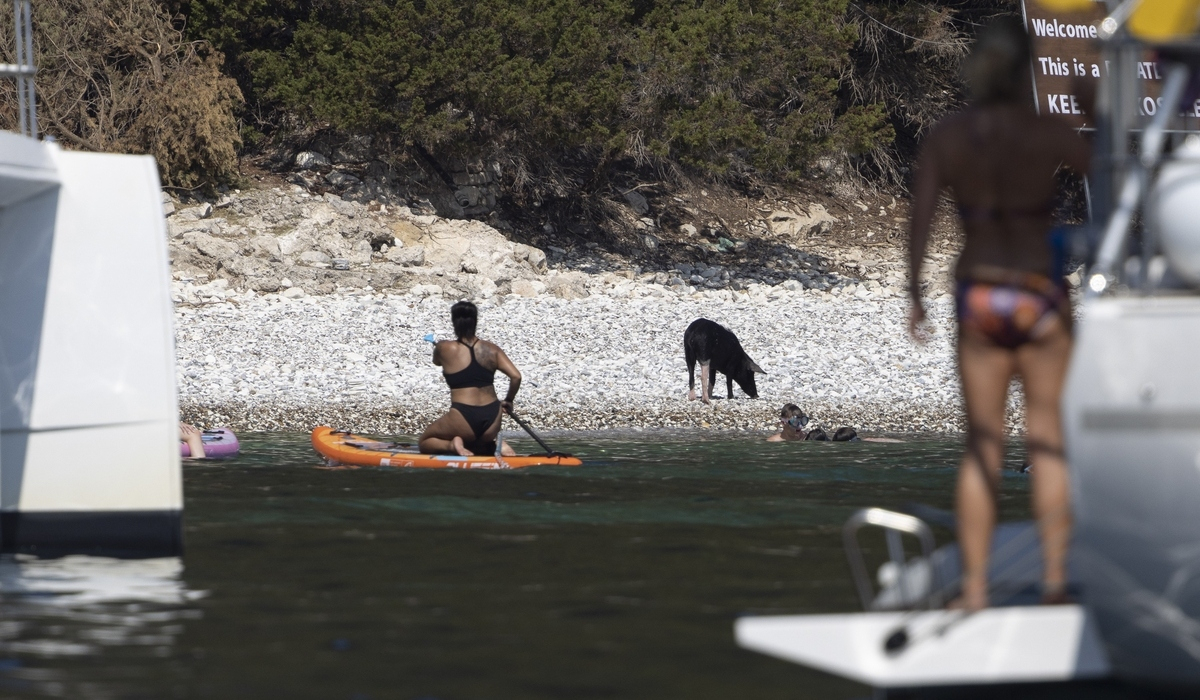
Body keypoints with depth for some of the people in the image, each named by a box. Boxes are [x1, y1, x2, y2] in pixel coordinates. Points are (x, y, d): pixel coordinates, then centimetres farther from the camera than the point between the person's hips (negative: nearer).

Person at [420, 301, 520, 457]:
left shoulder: (444, 348, -4)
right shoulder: (492, 350, 3)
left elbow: (437, 362, 20)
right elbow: (516, 376, -3)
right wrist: (508, 401, 15)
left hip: (463, 419, -3)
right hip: (492, 419, 3)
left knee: (425, 442, 21)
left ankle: (453, 445, -11)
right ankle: (496, 445, 0)